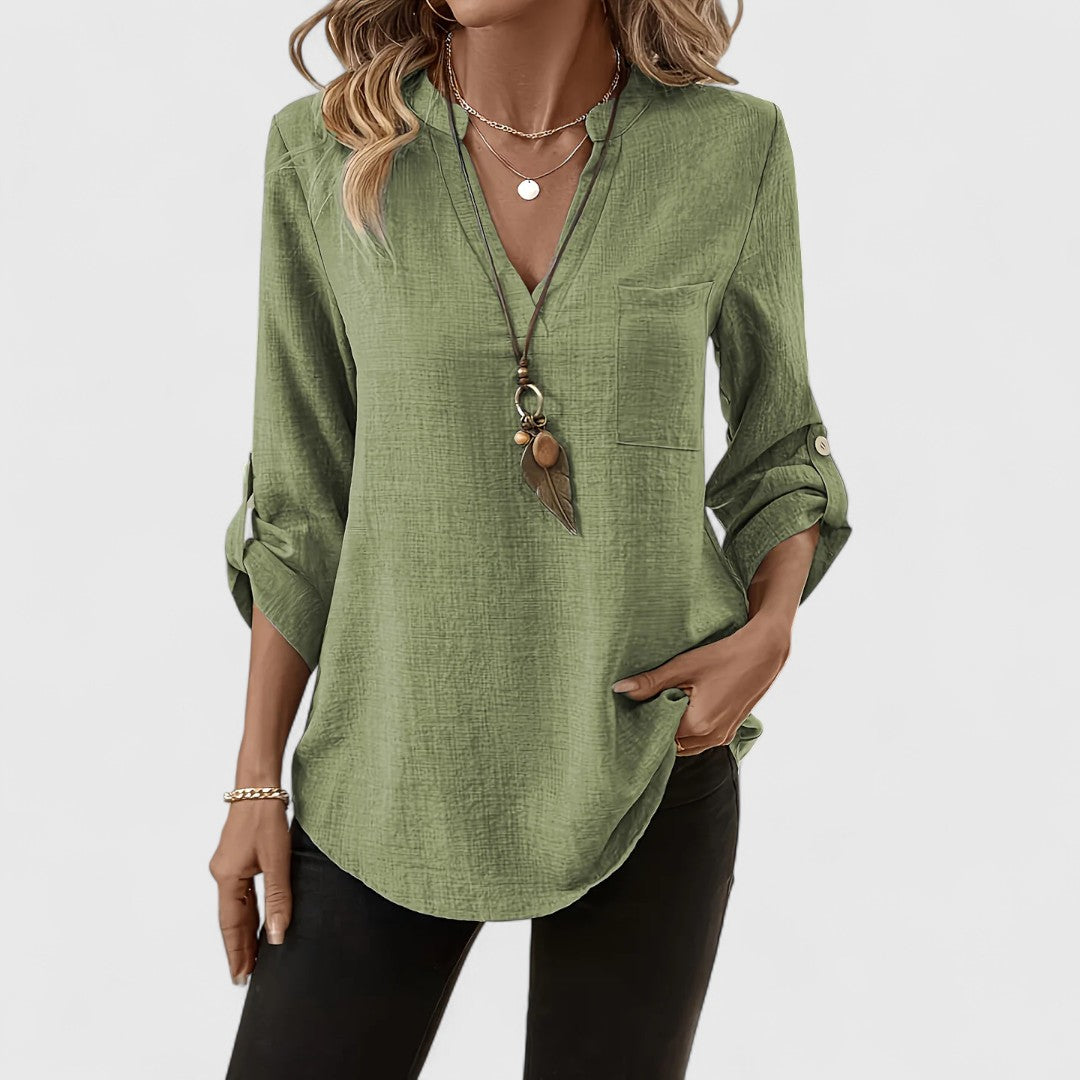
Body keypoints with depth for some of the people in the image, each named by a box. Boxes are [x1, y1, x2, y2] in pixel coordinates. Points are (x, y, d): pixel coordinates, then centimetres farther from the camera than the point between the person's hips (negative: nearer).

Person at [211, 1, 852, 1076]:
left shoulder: (731, 146, -7)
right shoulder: (325, 150, -7)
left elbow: (776, 444, 6)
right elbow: (303, 493, 0)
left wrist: (770, 635, -13)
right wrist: (256, 784, 1)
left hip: (648, 752, 0)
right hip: (403, 771, 1)